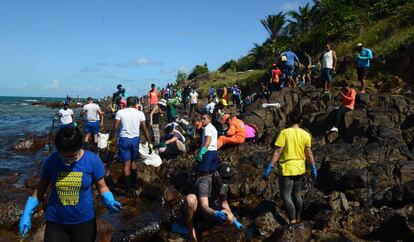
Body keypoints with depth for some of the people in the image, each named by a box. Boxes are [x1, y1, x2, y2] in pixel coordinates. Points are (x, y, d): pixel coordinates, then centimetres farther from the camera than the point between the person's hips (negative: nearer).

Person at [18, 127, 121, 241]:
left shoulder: (92, 161, -16)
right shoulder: (50, 161, -11)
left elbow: (102, 186, -6)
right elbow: (40, 189, 1)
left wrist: (110, 201, -24)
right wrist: (26, 214, -4)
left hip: (84, 222, -1)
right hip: (55, 223, 1)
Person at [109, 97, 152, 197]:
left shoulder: (120, 112, -4)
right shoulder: (140, 113, -1)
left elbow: (115, 128, -6)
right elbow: (145, 129, -1)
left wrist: (111, 140, 7)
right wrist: (149, 143, 6)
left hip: (124, 139, -2)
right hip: (135, 139, 2)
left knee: (126, 164, 1)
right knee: (133, 161, 22)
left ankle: (128, 190, 2)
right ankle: (134, 183, 33)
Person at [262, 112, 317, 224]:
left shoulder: (284, 132, -12)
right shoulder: (306, 135, 0)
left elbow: (278, 152, -16)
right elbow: (309, 154, 3)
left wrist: (269, 167, -13)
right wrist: (313, 168, 15)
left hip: (287, 169, -5)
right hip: (300, 169, 6)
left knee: (286, 196, -2)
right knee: (296, 194, 19)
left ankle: (292, 222, -7)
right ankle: (297, 219, 31)